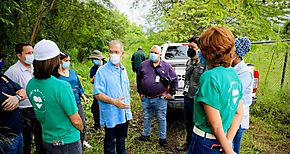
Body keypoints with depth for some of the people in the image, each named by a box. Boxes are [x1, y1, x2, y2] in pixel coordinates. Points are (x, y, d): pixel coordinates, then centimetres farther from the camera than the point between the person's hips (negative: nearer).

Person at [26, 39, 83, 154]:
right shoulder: (61, 86, -29)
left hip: (47, 140, 7)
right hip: (68, 142, -6)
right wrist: (81, 128, -1)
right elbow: (76, 120, -21)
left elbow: (40, 111, 7)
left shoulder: (30, 85, -7)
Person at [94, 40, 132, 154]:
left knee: (121, 139, 24)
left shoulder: (123, 70, 7)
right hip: (111, 115, -6)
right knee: (110, 142, 12)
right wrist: (114, 102, -31)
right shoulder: (102, 71, -15)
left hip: (124, 114, 6)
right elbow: (98, 94, -19)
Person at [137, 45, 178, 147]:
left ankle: (162, 138, 26)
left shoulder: (166, 66, -2)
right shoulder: (144, 65, 3)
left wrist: (171, 93, 3)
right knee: (146, 118, 19)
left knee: (161, 119, 9)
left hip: (160, 99, -2)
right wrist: (140, 92, 12)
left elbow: (175, 80, 5)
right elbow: (138, 79, 13)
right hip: (146, 98, 3)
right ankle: (146, 135, 38)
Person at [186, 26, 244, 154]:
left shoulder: (210, 76, -25)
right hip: (222, 142, 7)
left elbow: (215, 125, -23)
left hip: (206, 143, -7)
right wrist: (228, 141, -3)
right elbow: (239, 113, 5)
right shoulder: (233, 74, 0)